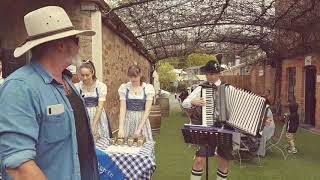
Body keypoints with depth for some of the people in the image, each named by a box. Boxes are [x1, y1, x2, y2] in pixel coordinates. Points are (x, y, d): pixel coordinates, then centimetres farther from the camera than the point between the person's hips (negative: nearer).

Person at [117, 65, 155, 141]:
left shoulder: (148, 88, -7)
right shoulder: (124, 87, -3)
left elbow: (147, 110, -10)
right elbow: (122, 108, -7)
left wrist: (139, 128, -17)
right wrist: (121, 128, -17)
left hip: (142, 119, -1)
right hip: (128, 119, 1)